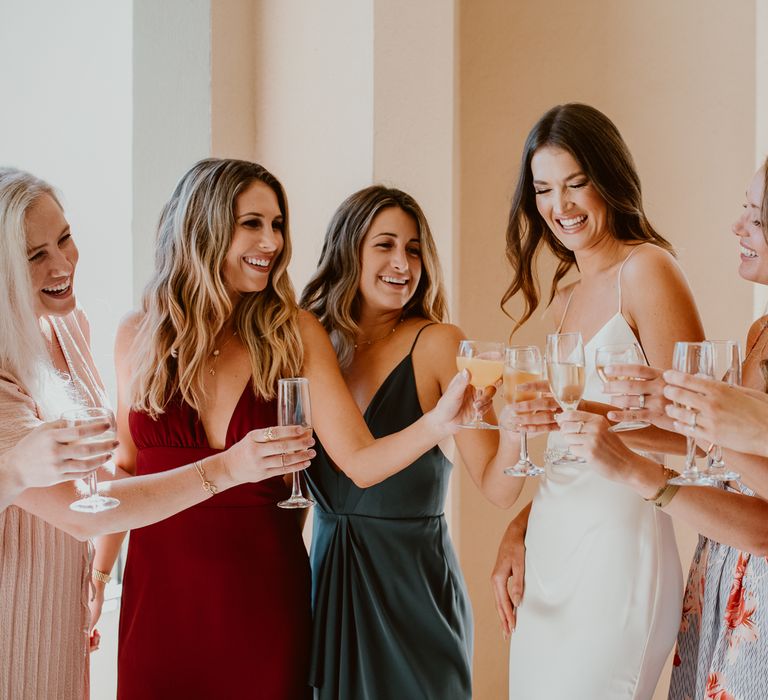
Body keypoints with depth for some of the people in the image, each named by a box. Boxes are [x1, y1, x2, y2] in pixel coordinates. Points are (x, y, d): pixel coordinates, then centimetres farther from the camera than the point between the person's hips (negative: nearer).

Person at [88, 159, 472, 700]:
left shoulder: (295, 335, -5)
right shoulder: (138, 337, 0)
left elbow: (359, 460, -11)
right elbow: (127, 466, 10)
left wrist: (437, 423, -27)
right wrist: (99, 574, 10)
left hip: (264, 588, -1)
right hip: (158, 588, 1)